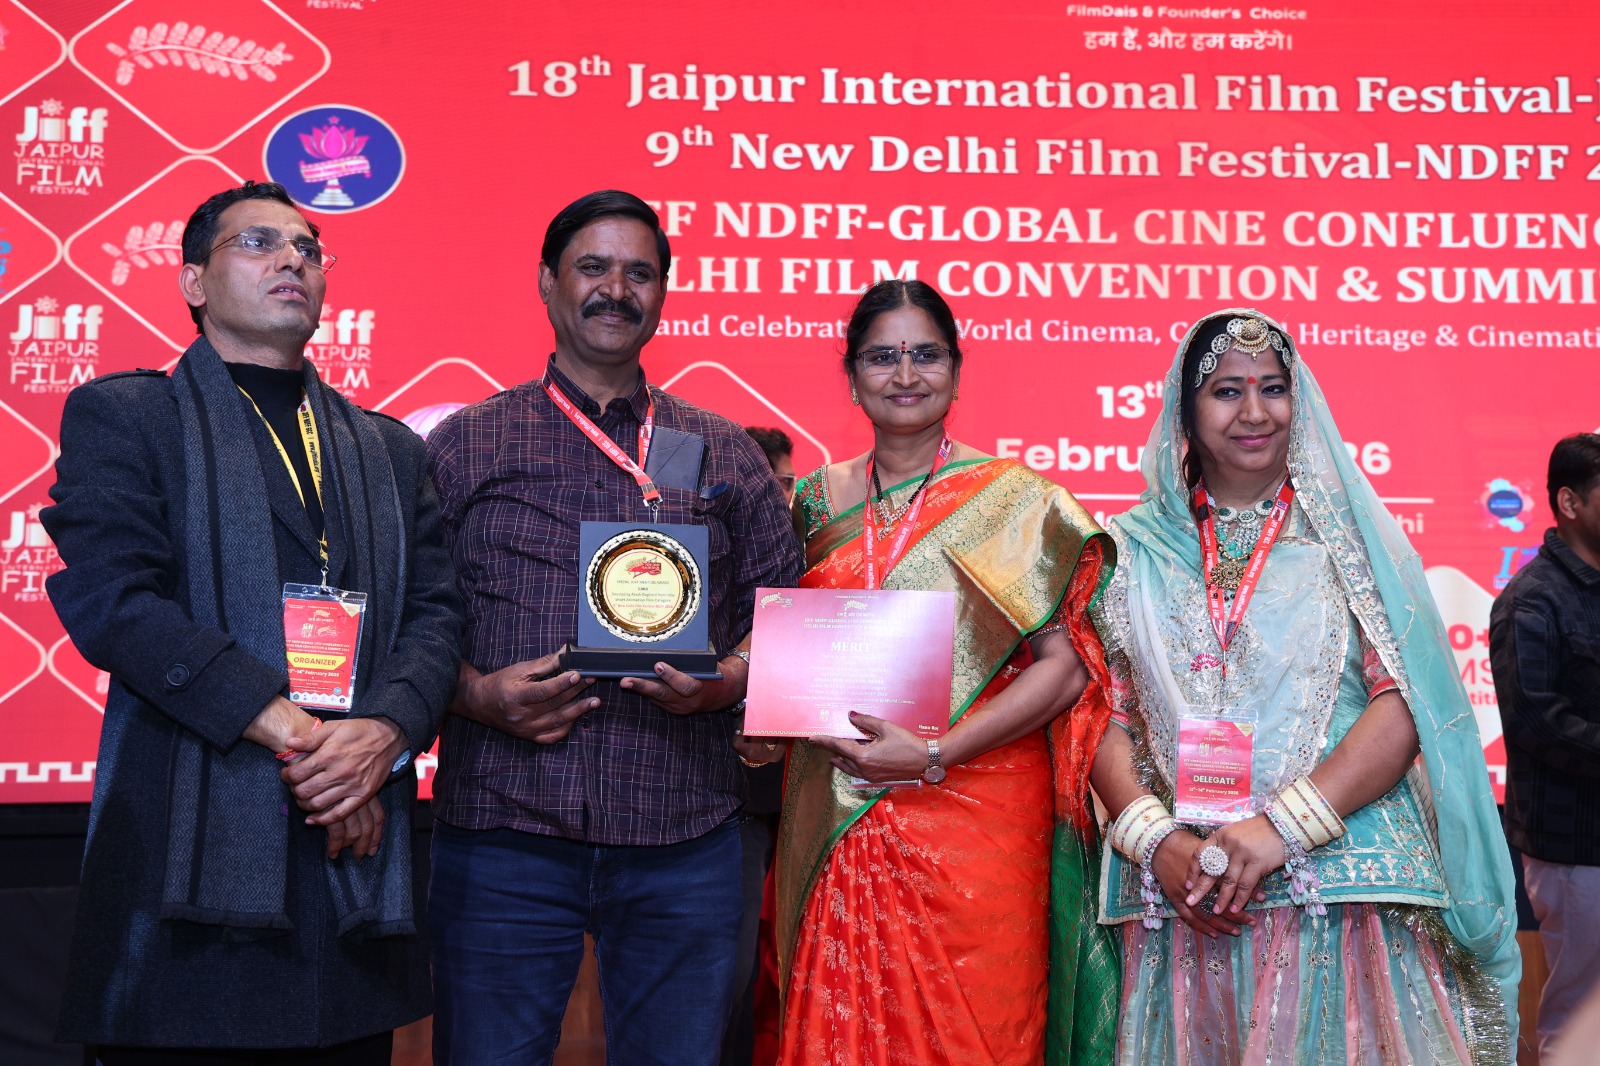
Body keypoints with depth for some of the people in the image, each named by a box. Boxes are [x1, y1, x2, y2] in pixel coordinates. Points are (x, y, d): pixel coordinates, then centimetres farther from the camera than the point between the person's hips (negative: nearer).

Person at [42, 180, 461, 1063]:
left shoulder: (390, 449, 18)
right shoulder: (120, 416, 4)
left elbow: (435, 611, 9)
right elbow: (110, 597, -9)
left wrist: (384, 732, -12)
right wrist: (294, 734, -16)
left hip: (356, 847, 4)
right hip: (192, 861, -4)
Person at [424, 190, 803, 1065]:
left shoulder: (724, 455, 13)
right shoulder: (464, 445, 9)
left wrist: (725, 682, -8)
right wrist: (476, 692, -12)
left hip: (684, 838, 1)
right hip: (503, 831, -1)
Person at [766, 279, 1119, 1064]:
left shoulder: (1013, 500, -2)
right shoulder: (819, 499, 10)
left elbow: (1064, 666, -7)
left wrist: (935, 752, -16)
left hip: (973, 814, -3)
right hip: (837, 822, 3)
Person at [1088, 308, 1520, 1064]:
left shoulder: (1348, 534, 6)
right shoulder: (1134, 550, 9)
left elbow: (1402, 707, -4)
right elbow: (1104, 717, 5)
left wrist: (1279, 827, -14)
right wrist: (1158, 841, -11)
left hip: (1341, 887, -1)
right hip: (1182, 898, 1)